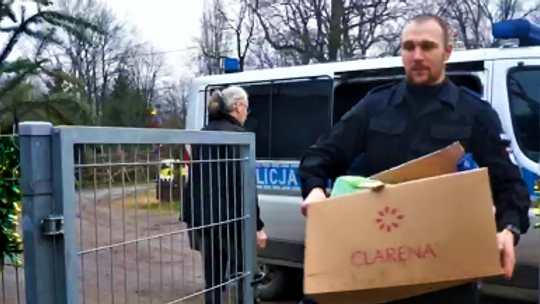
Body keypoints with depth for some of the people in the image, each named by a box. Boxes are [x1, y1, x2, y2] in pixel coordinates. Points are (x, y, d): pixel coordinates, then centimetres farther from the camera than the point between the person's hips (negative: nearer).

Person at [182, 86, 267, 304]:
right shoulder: (236, 135, -11)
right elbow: (242, 184, -17)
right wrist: (257, 225, -14)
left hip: (201, 218, 8)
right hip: (229, 219, -7)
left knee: (213, 279, 16)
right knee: (242, 278, 5)